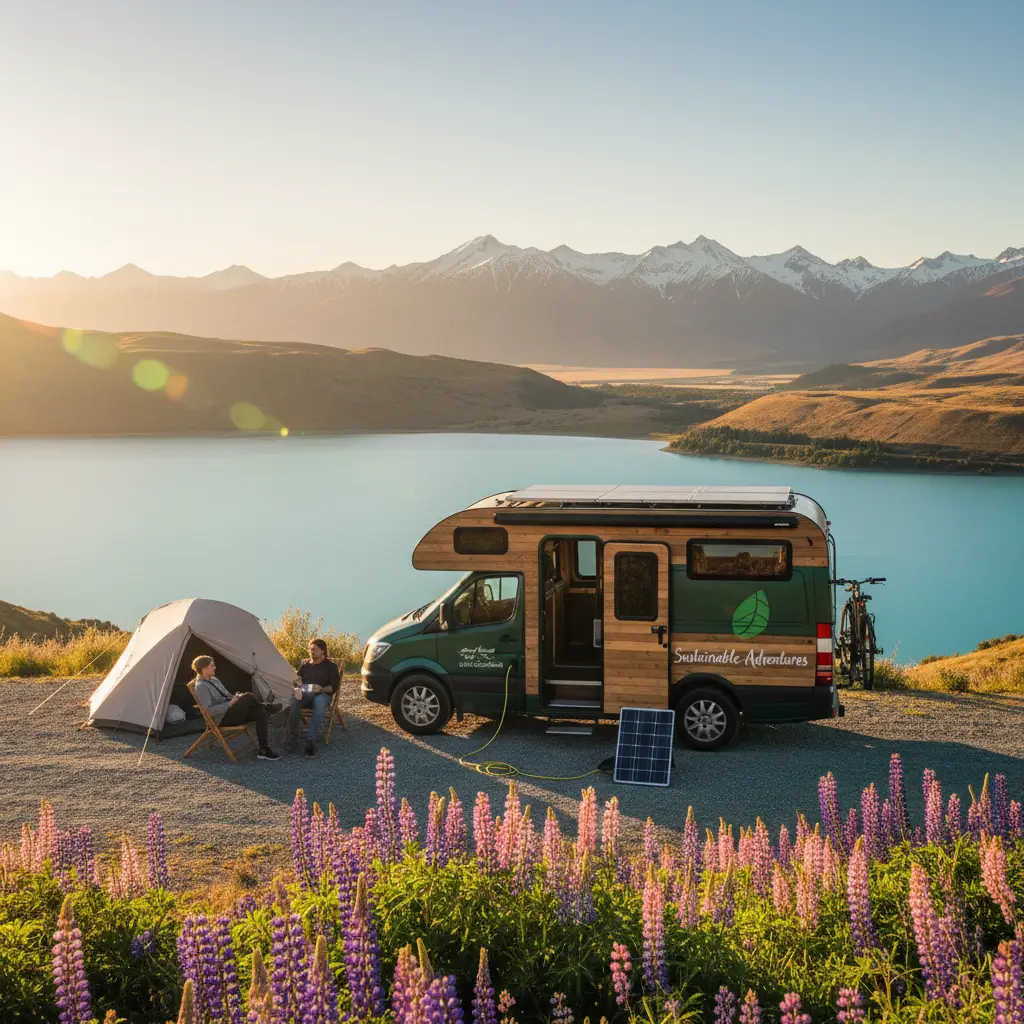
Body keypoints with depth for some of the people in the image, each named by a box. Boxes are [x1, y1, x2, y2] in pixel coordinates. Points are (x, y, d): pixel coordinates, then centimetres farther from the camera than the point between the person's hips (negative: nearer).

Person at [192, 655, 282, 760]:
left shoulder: (213, 680, 16)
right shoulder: (201, 687, -13)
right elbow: (209, 710, -21)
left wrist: (236, 697, 2)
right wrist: (229, 704, -21)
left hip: (230, 712, 9)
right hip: (222, 719, -9)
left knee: (259, 712, -15)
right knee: (248, 697, -25)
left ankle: (264, 750, -17)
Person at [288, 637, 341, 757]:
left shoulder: (331, 666, 5)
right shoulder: (305, 664, 16)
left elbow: (334, 687, -2)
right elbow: (297, 680, 16)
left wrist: (322, 689, -22)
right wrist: (298, 683, -9)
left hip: (323, 694, -3)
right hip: (305, 693, 3)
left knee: (319, 701, -42)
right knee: (293, 697, -36)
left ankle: (310, 739, -48)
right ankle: (292, 734, -35)